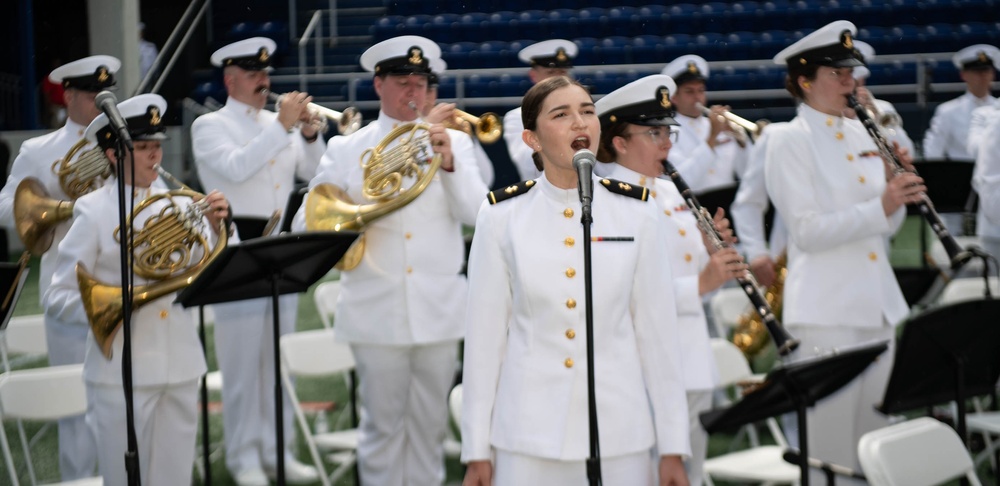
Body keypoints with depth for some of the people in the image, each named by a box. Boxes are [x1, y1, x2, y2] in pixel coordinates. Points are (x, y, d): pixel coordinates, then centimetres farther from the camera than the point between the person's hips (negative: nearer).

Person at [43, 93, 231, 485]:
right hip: (123, 371, -4)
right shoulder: (94, 211, -6)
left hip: (180, 365, 4)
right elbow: (57, 300, -8)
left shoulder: (176, 203, 7)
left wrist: (214, 228, -11)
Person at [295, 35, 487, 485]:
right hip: (377, 312, -1)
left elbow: (475, 212, -3)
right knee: (382, 427, 4)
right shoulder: (346, 149, 6)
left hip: (439, 311, 1)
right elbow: (306, 222, 5)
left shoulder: (452, 141, 8)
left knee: (430, 427, 9)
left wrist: (448, 164, -18)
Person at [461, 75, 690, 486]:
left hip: (621, 433, 1)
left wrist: (672, 447, 1)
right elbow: (485, 334, 0)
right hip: (527, 434, -1)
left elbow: (659, 330, 2)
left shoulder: (636, 213, -1)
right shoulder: (501, 215, -3)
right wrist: (477, 450, 0)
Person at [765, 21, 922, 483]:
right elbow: (807, 231, -15)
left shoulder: (861, 132, 14)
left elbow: (886, 224, 13)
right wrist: (878, 206, -23)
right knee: (833, 436, -2)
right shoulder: (789, 140, -5)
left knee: (881, 428, 10)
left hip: (880, 300, 7)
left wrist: (896, 190, -6)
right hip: (827, 306, -6)